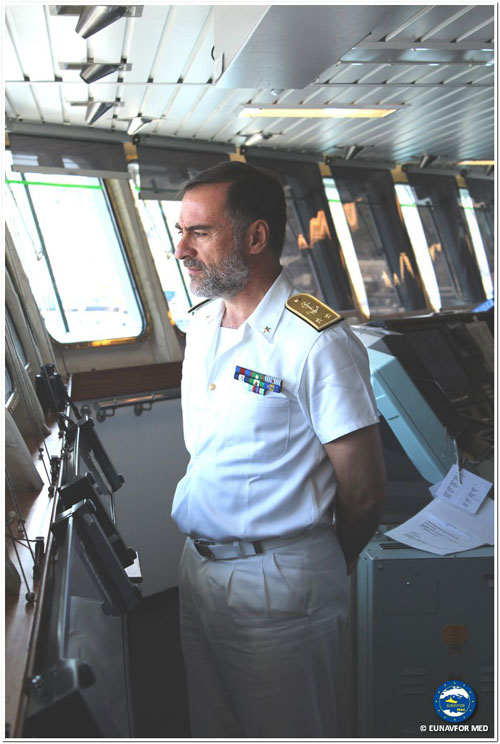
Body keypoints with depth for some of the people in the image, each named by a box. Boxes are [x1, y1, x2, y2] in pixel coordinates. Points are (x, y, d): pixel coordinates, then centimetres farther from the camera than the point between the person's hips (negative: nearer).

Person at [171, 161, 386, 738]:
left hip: (277, 583, -7)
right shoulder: (200, 324, 4)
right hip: (198, 564, 7)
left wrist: (323, 568, 2)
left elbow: (363, 492, -14)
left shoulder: (317, 342, -21)